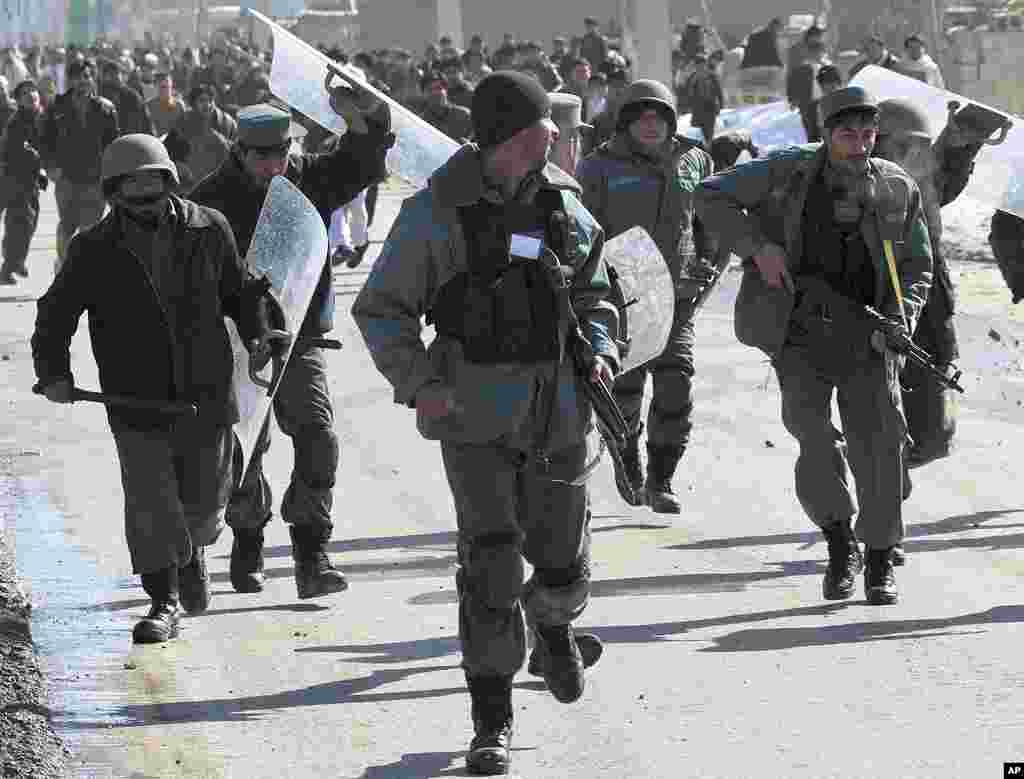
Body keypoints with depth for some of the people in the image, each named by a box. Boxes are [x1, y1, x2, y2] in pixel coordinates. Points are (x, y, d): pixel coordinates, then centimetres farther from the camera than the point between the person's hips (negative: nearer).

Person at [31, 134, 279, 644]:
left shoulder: (208, 230, 0)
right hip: (137, 404, -2)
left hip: (206, 396, 2)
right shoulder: (94, 250, -3)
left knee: (204, 498, 12)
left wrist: (257, 334, 4)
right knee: (150, 505, -9)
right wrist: (54, 372, -10)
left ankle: (193, 550, 46)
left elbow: (240, 290, 15)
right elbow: (56, 314, 2)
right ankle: (163, 604, 3)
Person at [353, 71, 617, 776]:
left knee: (563, 564, 11)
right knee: (491, 566, -10)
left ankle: (553, 623, 47)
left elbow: (594, 295, 20)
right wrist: (420, 384, -16)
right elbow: (381, 309, -4)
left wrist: (601, 351, 0)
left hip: (560, 414, 4)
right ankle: (493, 718, 0)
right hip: (478, 417, -4)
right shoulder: (436, 214, -7)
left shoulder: (565, 207, 8)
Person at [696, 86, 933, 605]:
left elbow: (917, 267, 13)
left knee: (878, 440, -6)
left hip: (866, 333, 1)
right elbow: (710, 196, 4)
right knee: (809, 422, -19)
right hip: (801, 332, -1)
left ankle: (879, 562, 8)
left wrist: (900, 320, -6)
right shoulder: (789, 171, 0)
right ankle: (840, 543, -2)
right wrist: (757, 246, -9)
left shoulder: (897, 189, 6)